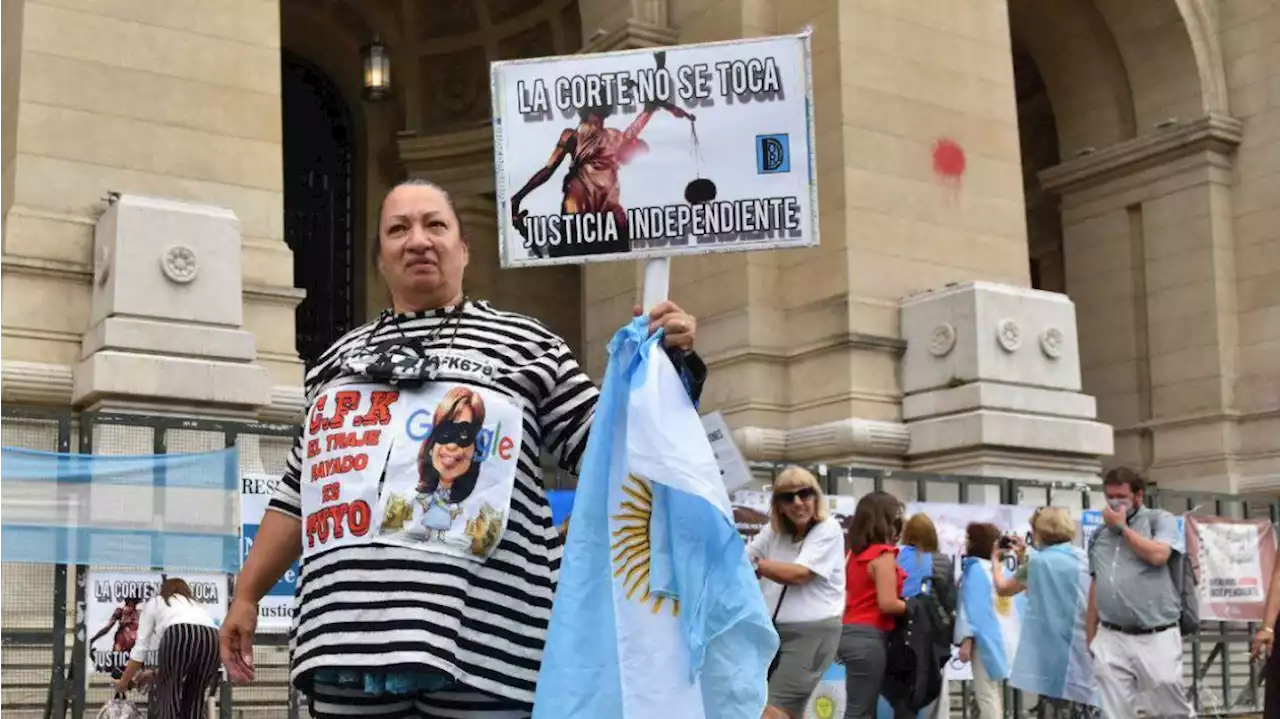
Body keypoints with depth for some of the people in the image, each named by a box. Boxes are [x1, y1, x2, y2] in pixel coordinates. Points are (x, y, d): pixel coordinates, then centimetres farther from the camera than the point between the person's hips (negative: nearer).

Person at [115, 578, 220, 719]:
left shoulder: (154, 603, 33)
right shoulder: (195, 605, 43)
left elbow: (140, 648, 27)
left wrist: (123, 681, 38)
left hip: (178, 636, -4)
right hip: (212, 638, 4)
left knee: (166, 696, 8)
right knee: (195, 700, 15)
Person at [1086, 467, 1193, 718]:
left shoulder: (1160, 520, 4)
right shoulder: (1100, 534, 16)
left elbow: (1157, 555, -15)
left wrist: (1122, 527, -5)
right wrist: (1090, 636, 15)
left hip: (1156, 637, -4)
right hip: (1110, 639, 4)